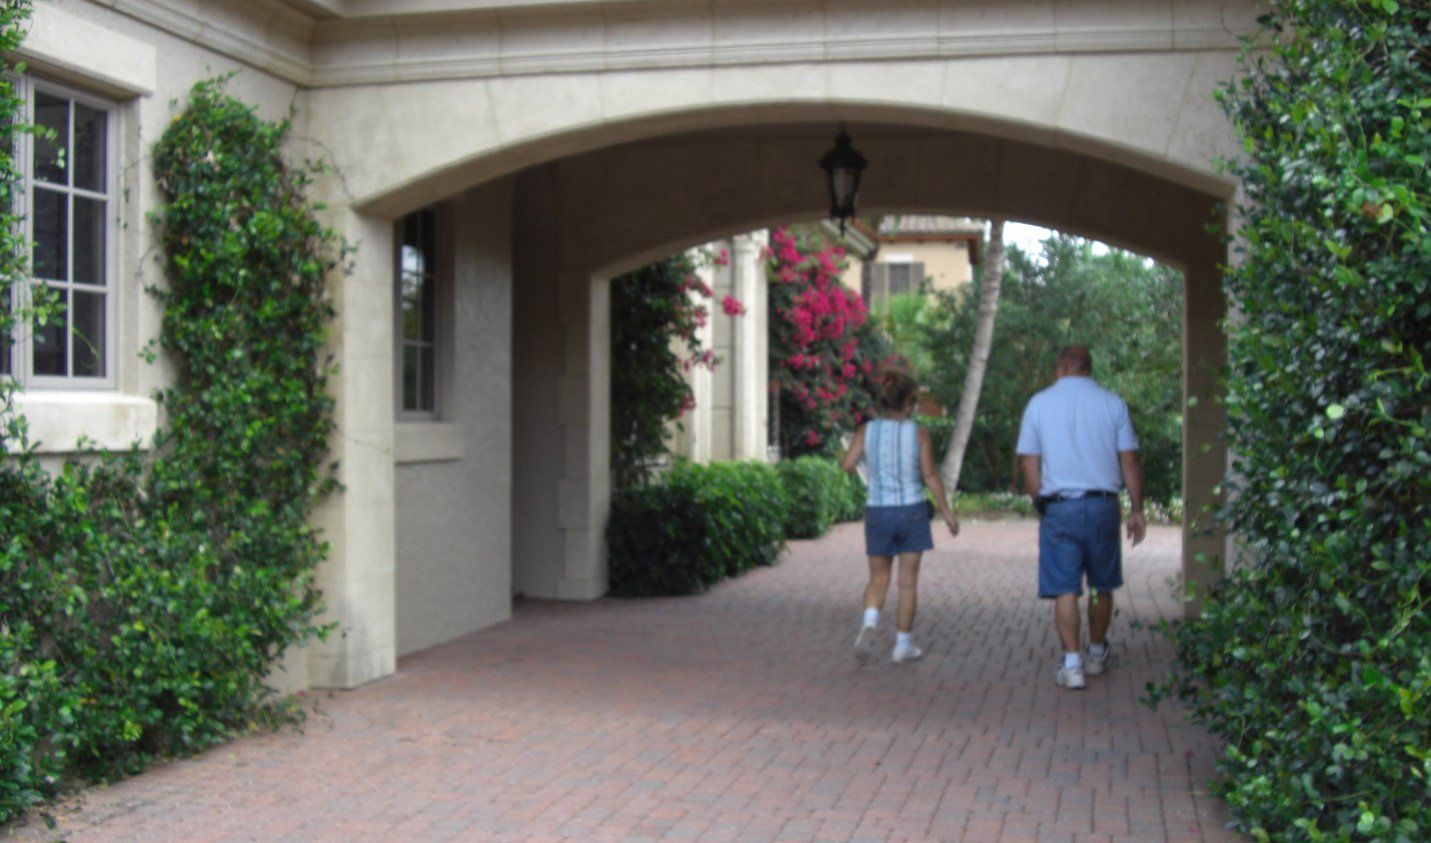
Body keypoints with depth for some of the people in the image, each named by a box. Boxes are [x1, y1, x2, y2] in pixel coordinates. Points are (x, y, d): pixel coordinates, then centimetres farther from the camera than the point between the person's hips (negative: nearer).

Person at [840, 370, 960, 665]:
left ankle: (870, 622, -14)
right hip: (912, 510, -2)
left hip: (878, 511, 2)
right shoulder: (919, 433, -7)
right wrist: (946, 511, 0)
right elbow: (930, 476, -8)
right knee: (908, 581, 9)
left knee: (878, 579, 14)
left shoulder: (867, 430, -3)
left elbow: (847, 465, -10)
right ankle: (902, 645, 14)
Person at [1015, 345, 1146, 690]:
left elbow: (1028, 463, 0)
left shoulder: (1039, 403, 1)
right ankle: (1097, 654, 29)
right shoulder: (1113, 403, 2)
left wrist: (1040, 503, 11)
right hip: (1103, 506, 1)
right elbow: (1129, 461, 1)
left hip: (1058, 507, -1)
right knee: (1102, 586, 16)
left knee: (1065, 589, 1)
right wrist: (1136, 509, 6)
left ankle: (1072, 664, -4)